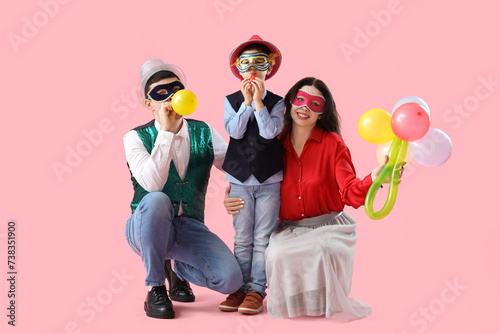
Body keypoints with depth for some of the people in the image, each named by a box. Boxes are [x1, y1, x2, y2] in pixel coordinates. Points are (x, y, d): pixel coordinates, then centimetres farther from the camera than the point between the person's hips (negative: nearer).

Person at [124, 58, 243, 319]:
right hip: (148, 227, -2)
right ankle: (155, 289, -17)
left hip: (190, 229, 3)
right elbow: (152, 185, -23)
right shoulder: (136, 138, -6)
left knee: (231, 279, -22)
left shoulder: (205, 134, 4)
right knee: (156, 200, -38)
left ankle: (179, 267, 14)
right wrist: (166, 131, -23)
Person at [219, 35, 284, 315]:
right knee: (242, 238, 6)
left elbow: (269, 132, -15)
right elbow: (235, 132, -10)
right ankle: (239, 288, 13)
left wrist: (258, 100, -13)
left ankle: (257, 290, 7)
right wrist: (247, 101, -12)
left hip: (269, 178, -1)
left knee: (263, 238, 1)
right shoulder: (231, 101, 5)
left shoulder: (276, 102, 1)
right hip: (240, 177, 1)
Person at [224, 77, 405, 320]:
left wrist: (373, 179, -35)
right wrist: (234, 202, -9)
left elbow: (350, 194, -13)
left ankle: (323, 302, -2)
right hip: (288, 229, 2)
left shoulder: (332, 143, -3)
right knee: (277, 256, -30)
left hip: (328, 227, -2)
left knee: (321, 251, -35)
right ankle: (291, 303, 2)